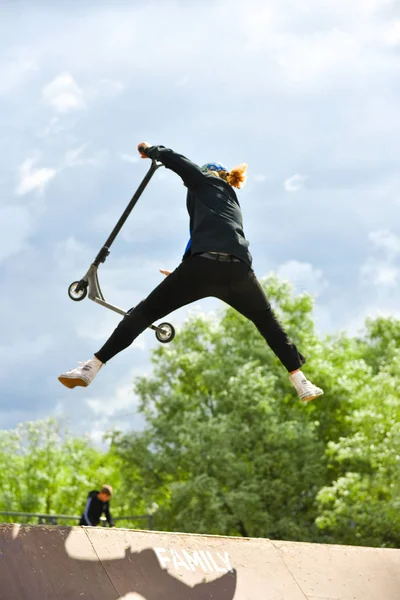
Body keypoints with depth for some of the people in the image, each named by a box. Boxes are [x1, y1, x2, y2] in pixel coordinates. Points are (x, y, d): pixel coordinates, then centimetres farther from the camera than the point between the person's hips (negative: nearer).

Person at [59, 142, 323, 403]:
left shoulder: (206, 181, 23)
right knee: (268, 322, 28)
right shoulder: (232, 201, 38)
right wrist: (184, 275, 50)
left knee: (143, 313, 6)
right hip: (239, 269, 5)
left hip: (204, 264, -4)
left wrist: (149, 149, 34)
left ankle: (91, 368, 1)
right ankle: (302, 384, 21)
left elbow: (172, 159, 13)